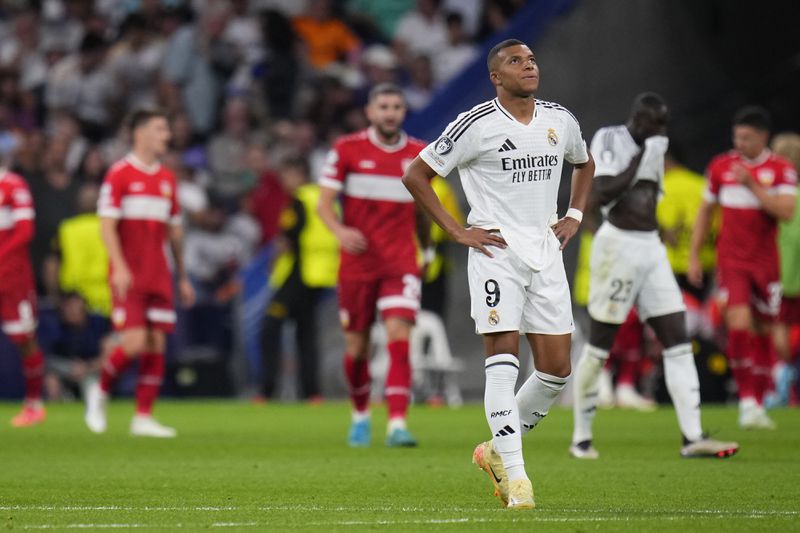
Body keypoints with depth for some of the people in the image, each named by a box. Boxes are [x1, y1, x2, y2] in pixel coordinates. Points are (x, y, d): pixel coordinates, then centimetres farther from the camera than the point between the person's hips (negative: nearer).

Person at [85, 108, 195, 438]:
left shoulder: (167, 179, 14)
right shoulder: (120, 174, -5)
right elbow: (107, 225, -10)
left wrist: (182, 277, 19)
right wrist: (119, 267, -21)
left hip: (159, 275, 6)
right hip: (128, 275, -6)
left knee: (157, 343, 0)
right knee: (135, 342, -15)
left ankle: (144, 417, 3)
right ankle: (100, 392, 10)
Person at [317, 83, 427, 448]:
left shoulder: (419, 155, 5)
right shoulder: (347, 149, -1)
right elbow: (324, 202, -3)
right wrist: (340, 230, -22)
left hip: (401, 263, 0)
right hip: (357, 263, 0)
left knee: (399, 336, -16)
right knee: (356, 345, 7)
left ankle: (397, 424, -20)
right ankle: (360, 415, 30)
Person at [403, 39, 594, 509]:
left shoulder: (561, 121, 9)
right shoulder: (476, 125, -8)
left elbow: (584, 164, 30)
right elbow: (416, 175, -3)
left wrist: (575, 216, 15)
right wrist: (457, 232, -7)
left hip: (546, 251, 5)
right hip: (496, 250, -5)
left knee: (557, 368, 1)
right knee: (504, 355, -13)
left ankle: (499, 448, 22)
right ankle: (515, 473, -13)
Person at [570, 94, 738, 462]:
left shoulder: (652, 147, 14)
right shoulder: (609, 140, -9)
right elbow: (600, 195, -21)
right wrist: (641, 160, -18)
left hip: (651, 250, 8)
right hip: (618, 247, -8)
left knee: (678, 341, -1)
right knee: (599, 346, 0)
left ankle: (693, 438, -4)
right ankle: (581, 438, 12)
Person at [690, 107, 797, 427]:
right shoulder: (721, 166, 4)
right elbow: (705, 211, 13)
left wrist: (751, 184, -21)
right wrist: (694, 256, 10)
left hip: (765, 262, 1)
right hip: (732, 260, -1)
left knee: (763, 332, 6)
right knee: (739, 323, -19)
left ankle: (758, 404, 18)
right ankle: (746, 401, -15)